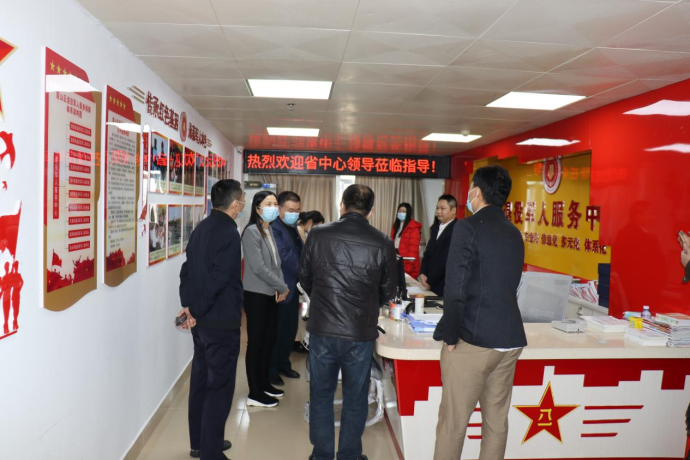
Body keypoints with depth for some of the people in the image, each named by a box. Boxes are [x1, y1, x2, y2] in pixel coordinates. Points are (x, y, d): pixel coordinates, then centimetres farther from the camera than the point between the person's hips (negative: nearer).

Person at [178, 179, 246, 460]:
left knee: (201, 380, 18)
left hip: (202, 320, 9)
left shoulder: (201, 228, 10)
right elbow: (218, 278, -23)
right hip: (221, 321, -9)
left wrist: (188, 305, 3)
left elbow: (187, 270, 9)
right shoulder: (228, 232, -17)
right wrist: (196, 311, -13)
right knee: (219, 387, 1)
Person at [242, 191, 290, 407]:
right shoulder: (251, 231, -14)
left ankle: (264, 383, 29)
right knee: (256, 343, 0)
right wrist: (283, 287, -12)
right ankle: (255, 393, 10)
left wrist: (280, 288, 0)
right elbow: (259, 268, -20)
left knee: (269, 340, 15)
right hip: (256, 295, -8)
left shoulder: (270, 230, 10)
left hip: (270, 294, 8)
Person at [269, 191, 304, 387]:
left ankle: (283, 364, 34)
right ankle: (271, 370, 20)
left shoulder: (293, 229, 12)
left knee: (291, 329, 17)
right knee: (276, 331, 4)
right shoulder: (273, 229, -17)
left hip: (293, 287, 9)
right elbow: (284, 257, -24)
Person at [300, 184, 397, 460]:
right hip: (361, 333, 0)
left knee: (321, 396, 18)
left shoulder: (317, 235, -8)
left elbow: (305, 279, 6)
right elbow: (388, 291, 2)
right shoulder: (383, 244, -9)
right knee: (355, 399, 17)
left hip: (322, 330, 1)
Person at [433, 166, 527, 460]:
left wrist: (450, 336, -8)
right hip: (510, 340, 7)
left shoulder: (468, 227, -11)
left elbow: (456, 288, -17)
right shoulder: (514, 233, 11)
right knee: (497, 420, 16)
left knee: (453, 422, 4)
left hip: (472, 340, -7)